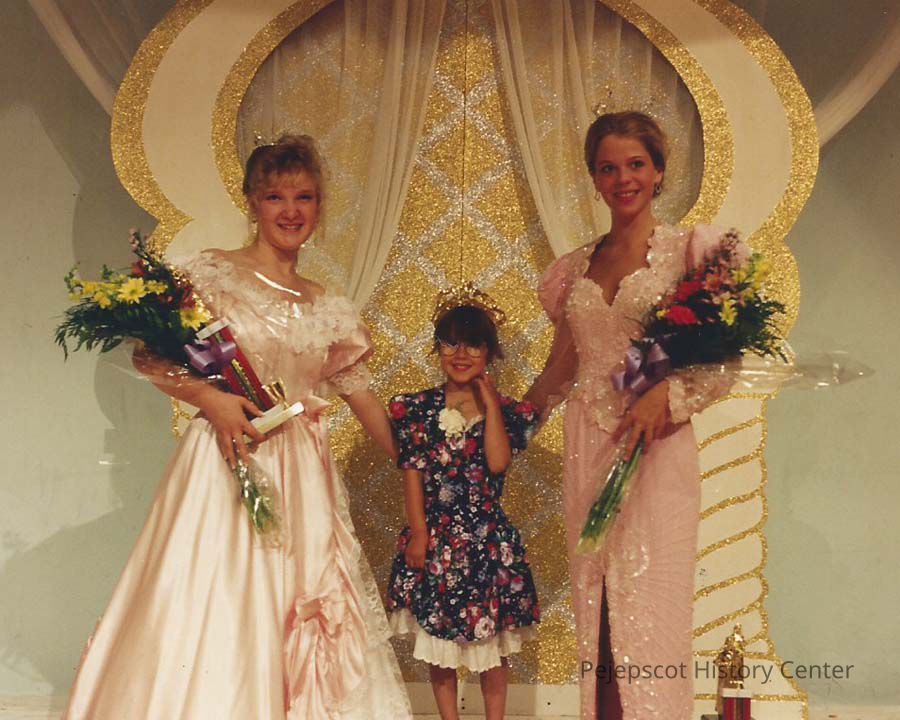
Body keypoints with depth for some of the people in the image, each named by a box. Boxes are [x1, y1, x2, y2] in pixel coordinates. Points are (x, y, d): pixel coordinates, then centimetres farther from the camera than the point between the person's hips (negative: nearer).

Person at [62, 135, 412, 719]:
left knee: (301, 633, 4)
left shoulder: (326, 308, 13)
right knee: (215, 617, -5)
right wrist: (208, 396, -18)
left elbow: (361, 394, 17)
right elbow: (150, 356, -2)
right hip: (227, 464, -4)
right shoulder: (212, 273, 0)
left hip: (304, 482, 4)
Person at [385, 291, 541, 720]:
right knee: (436, 640, 9)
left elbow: (498, 462, -15)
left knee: (492, 644, 7)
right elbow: (412, 472, -1)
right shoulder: (418, 408, 3)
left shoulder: (504, 409, 1)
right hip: (435, 538, 1)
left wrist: (490, 404, -10)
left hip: (487, 538, -1)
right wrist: (419, 532, -7)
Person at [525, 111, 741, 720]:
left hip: (656, 444, -4)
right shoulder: (578, 267, 14)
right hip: (587, 448, 4)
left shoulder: (688, 251, 1)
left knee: (649, 602, -6)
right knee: (594, 598, 6)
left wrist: (668, 395, -19)